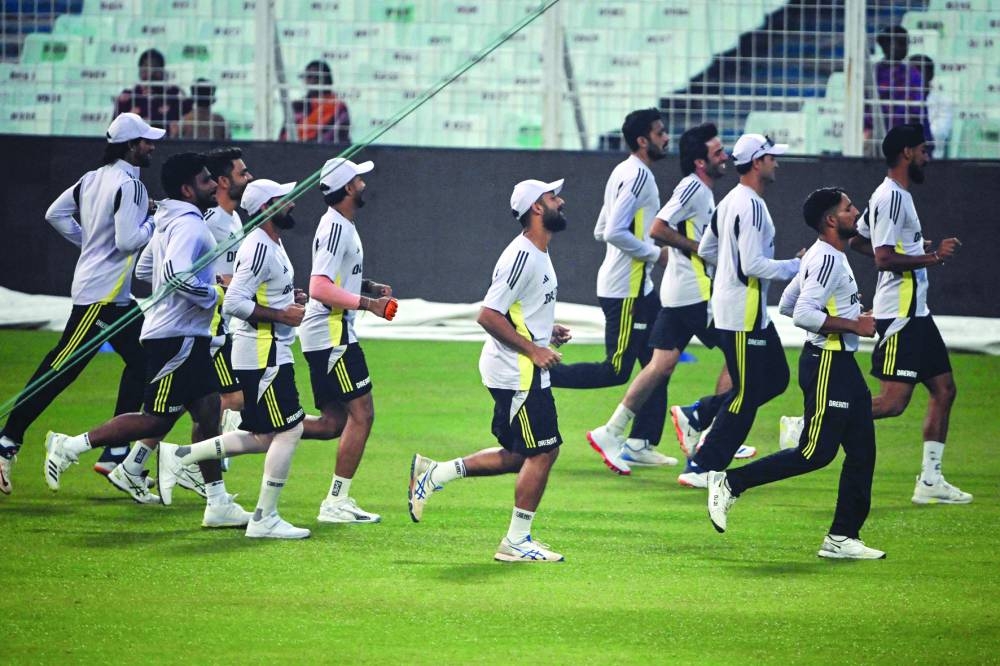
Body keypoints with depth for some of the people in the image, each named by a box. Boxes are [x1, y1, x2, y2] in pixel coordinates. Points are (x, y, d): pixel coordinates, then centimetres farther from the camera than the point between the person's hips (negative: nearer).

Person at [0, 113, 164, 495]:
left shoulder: (94, 178, 10)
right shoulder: (130, 185, -16)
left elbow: (55, 214, 15)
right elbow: (128, 241, -23)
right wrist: (154, 223, -6)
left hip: (113, 295, 10)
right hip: (102, 292, -10)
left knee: (141, 360, 11)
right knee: (61, 369, -7)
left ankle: (116, 454, 10)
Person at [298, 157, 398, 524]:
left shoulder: (342, 226, 15)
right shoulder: (336, 228, -17)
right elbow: (320, 288, -25)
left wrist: (369, 286, 14)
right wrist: (368, 303, -22)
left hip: (333, 334, 10)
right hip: (331, 334, -10)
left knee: (336, 419, 12)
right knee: (361, 413, -7)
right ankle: (336, 503, -5)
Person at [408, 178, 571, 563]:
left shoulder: (536, 255, 14)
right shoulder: (521, 257, -18)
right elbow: (488, 315, -23)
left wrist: (547, 331, 12)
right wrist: (533, 350, -20)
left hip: (520, 373, 10)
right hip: (518, 374, -10)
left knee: (517, 456, 14)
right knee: (543, 452, -5)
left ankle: (435, 474, 20)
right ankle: (516, 542, 2)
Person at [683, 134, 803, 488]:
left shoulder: (730, 201, 11)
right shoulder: (751, 206, -19)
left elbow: (704, 249, 19)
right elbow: (752, 264, -24)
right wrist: (796, 265, -15)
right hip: (743, 315, -10)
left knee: (775, 377, 16)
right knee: (745, 396, -3)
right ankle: (704, 467, 3)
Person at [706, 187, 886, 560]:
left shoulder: (824, 256, 16)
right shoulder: (827, 259, -16)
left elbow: (787, 304, 23)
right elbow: (802, 314, -26)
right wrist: (853, 325, -20)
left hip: (842, 365, 11)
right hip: (827, 364, -11)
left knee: (862, 451, 7)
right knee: (816, 452, -10)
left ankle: (843, 537, 9)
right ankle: (730, 484, -3)